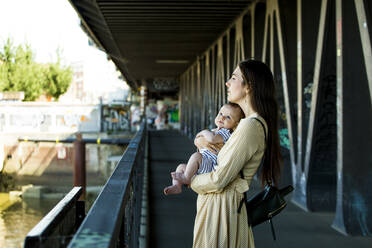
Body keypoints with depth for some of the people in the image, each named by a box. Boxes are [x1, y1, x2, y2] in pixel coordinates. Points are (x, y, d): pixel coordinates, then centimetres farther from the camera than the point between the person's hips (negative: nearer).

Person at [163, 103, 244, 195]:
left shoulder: (226, 133, -11)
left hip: (211, 167, -10)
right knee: (181, 167, 11)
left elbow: (212, 139, -31)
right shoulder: (214, 131, 21)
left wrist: (204, 132, -11)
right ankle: (176, 186, -4)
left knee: (196, 155, -31)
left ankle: (186, 178, -20)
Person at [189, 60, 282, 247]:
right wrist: (200, 139, 4)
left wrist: (189, 181, -4)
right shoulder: (246, 122, 10)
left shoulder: (251, 126, -21)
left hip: (222, 209, -9)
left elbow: (219, 180, -21)